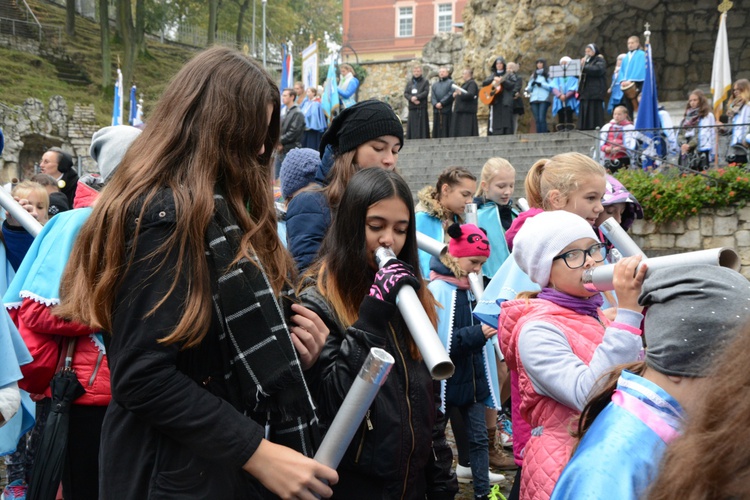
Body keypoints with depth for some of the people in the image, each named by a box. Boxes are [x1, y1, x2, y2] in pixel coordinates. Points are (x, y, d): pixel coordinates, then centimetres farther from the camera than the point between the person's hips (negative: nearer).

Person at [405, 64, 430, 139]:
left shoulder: (425, 81, 7)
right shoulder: (409, 82, 17)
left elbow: (426, 92, -6)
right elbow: (405, 93, 8)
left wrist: (416, 97, -16)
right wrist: (411, 99, -11)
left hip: (422, 108, -3)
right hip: (412, 108, 3)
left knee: (422, 126, -7)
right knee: (412, 126, 0)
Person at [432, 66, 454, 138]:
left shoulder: (450, 83, 7)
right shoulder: (435, 84, 23)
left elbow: (451, 95, -7)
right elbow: (432, 96, 11)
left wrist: (441, 103, -14)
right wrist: (435, 104, -9)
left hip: (446, 110, -5)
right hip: (436, 110, 5)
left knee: (446, 129, -8)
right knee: (436, 129, 2)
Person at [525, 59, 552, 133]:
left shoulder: (548, 74, 9)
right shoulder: (533, 75, 24)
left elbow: (551, 86, -2)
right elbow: (529, 88, 19)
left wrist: (541, 84, -10)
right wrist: (531, 85, -2)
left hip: (543, 100, -4)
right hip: (534, 99, 4)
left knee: (542, 118, -15)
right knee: (537, 119, -2)